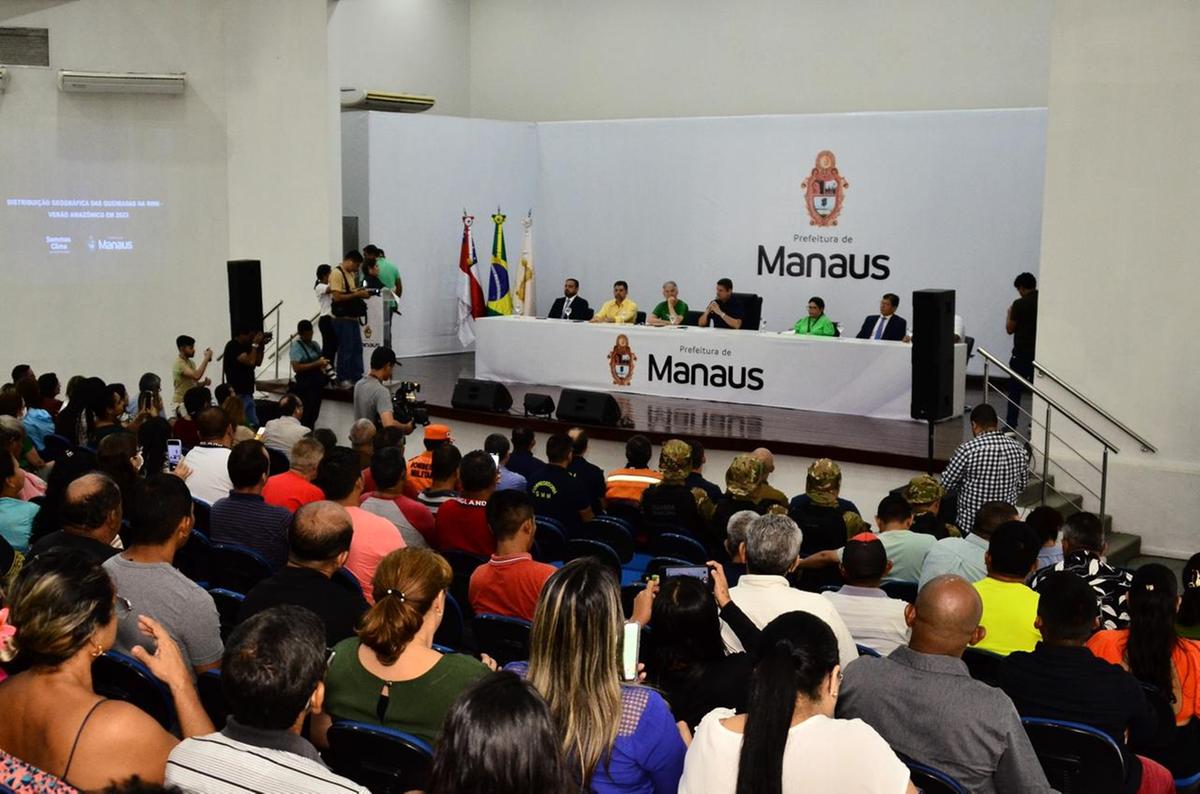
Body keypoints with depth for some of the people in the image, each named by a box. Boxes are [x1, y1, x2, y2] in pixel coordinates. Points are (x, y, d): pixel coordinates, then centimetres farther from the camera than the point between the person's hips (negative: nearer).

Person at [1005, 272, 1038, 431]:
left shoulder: (1020, 304, -13)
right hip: (1040, 353, 5)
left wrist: (1010, 314, 12)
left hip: (1022, 354, -5)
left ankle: (1011, 426, 1)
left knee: (1015, 391, 3)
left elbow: (1010, 329, -7)